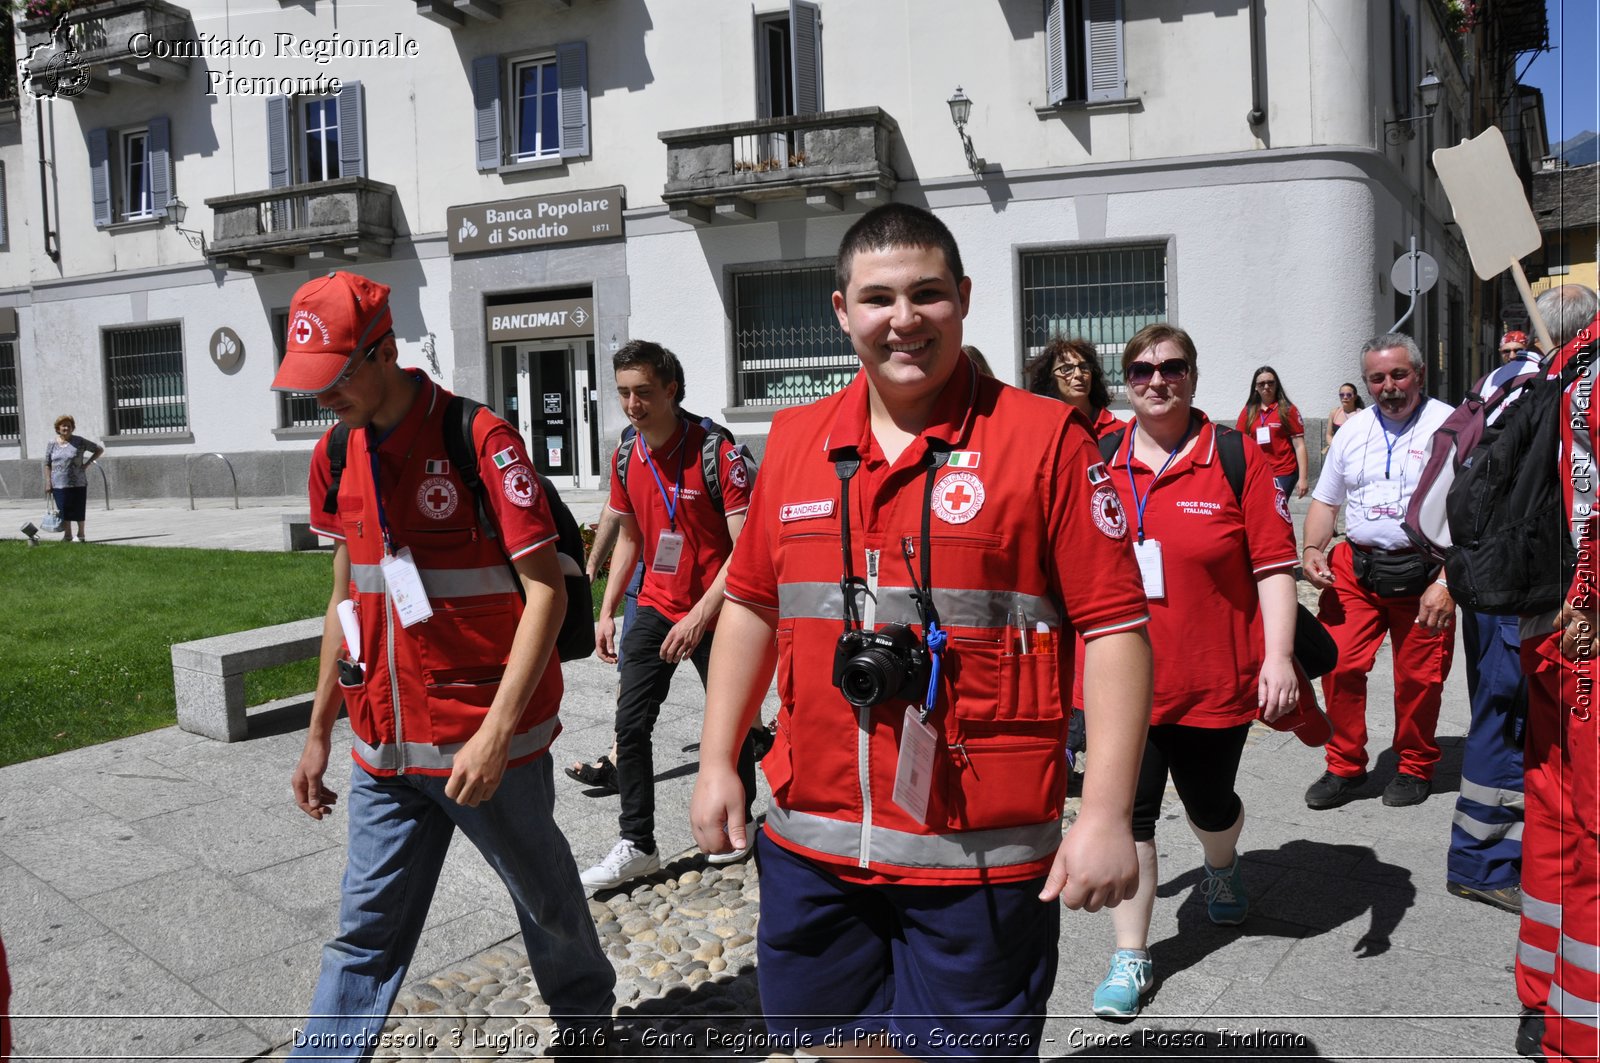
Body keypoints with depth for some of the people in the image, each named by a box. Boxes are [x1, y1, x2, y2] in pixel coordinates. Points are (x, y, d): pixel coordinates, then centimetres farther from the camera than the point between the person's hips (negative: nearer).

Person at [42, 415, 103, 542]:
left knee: (78, 510, 3)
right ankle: (67, 535, 17)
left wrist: (87, 463, -3)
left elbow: (99, 449, 5)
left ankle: (81, 534, 17)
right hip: (59, 485, 2)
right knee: (64, 511, 6)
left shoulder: (79, 442, -2)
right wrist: (48, 482, -1)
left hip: (78, 484, -2)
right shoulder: (52, 444, 4)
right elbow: (47, 465, 6)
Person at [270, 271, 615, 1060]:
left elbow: (545, 589, -17)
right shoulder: (336, 456, 6)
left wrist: (496, 732, -23)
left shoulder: (479, 439, -14)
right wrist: (318, 733, 15)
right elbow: (346, 596, 15)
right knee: (366, 933, 10)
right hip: (384, 744, 5)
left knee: (543, 896, 16)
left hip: (485, 738, -5)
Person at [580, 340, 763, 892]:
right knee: (630, 725, 0)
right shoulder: (627, 460, 2)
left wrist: (700, 615, -25)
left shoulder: (716, 451, -18)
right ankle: (636, 844, 12)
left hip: (714, 613, -5)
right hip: (655, 608, 5)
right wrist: (607, 610, 10)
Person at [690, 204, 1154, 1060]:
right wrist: (717, 760, 11)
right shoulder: (795, 440, 6)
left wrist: (1106, 812, -15)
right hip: (810, 843, 5)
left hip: (980, 854, -4)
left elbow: (1114, 627, -10)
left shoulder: (1044, 438, -8)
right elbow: (752, 604, 13)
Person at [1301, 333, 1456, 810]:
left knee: (1419, 679, 5)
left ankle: (1415, 767, 27)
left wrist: (1446, 582, -17)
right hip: (1354, 567, 4)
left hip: (1424, 570, -3)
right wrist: (1312, 550, 0)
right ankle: (1345, 767, 13)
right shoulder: (1353, 430, 12)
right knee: (1339, 665, -4)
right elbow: (1325, 499, 18)